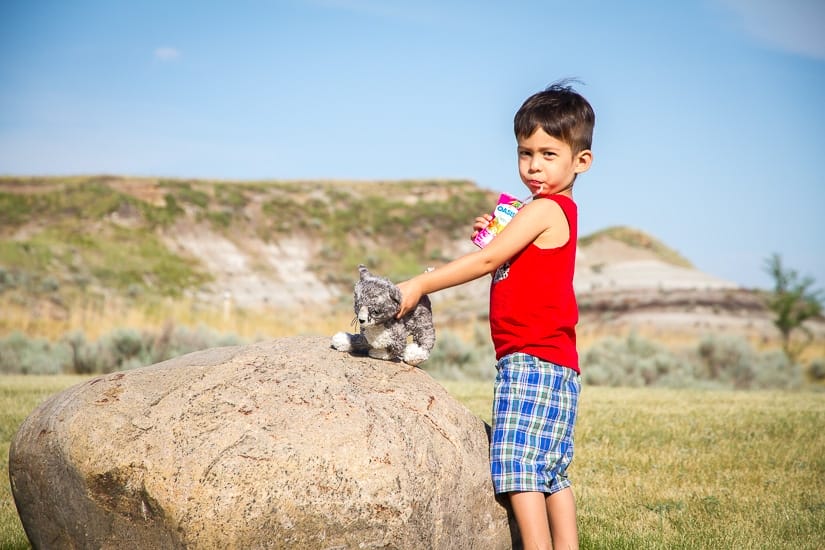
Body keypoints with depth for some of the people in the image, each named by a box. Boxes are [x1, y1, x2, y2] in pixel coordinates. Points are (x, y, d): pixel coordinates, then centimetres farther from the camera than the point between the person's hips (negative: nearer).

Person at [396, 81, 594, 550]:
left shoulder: (544, 210, -11)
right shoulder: (556, 212, 19)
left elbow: (488, 261, -15)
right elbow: (508, 266, 22)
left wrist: (419, 286, -13)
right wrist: (492, 236, 3)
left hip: (533, 359, -11)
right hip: (557, 362, 11)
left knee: (517, 462, -13)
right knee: (551, 470, 13)